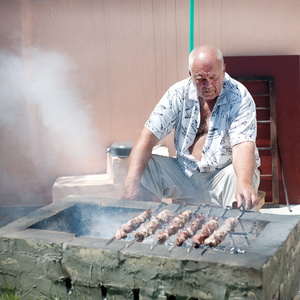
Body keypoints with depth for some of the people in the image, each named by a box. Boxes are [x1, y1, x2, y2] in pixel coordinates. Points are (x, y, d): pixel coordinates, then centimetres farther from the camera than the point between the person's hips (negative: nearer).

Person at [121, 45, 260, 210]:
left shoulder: (239, 97, -12)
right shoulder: (178, 93, -4)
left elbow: (243, 145, -25)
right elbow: (148, 135, -10)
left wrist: (244, 183, -48)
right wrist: (132, 181, -25)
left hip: (222, 174, -3)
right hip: (185, 172, 3)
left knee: (239, 177, -35)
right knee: (144, 167, -16)